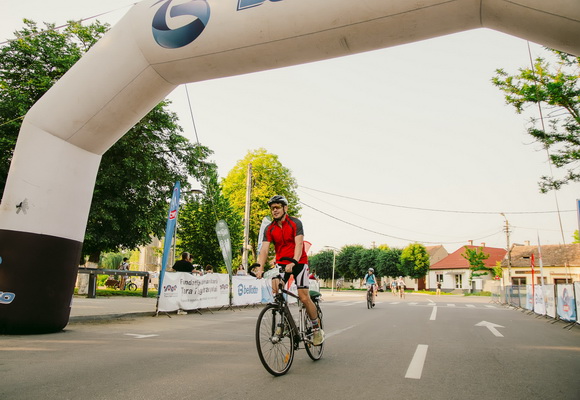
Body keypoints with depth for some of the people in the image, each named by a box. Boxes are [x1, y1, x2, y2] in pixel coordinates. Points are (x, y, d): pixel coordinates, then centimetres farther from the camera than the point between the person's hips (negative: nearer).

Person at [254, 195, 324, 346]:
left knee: (304, 297, -8)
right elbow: (264, 249, -11)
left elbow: (298, 244, -22)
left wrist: (293, 263, -39)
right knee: (276, 288, -20)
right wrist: (260, 268, -28)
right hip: (281, 263, 4)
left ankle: (317, 329, 12)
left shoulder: (295, 223, -11)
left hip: (298, 262, -3)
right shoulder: (269, 229, -1)